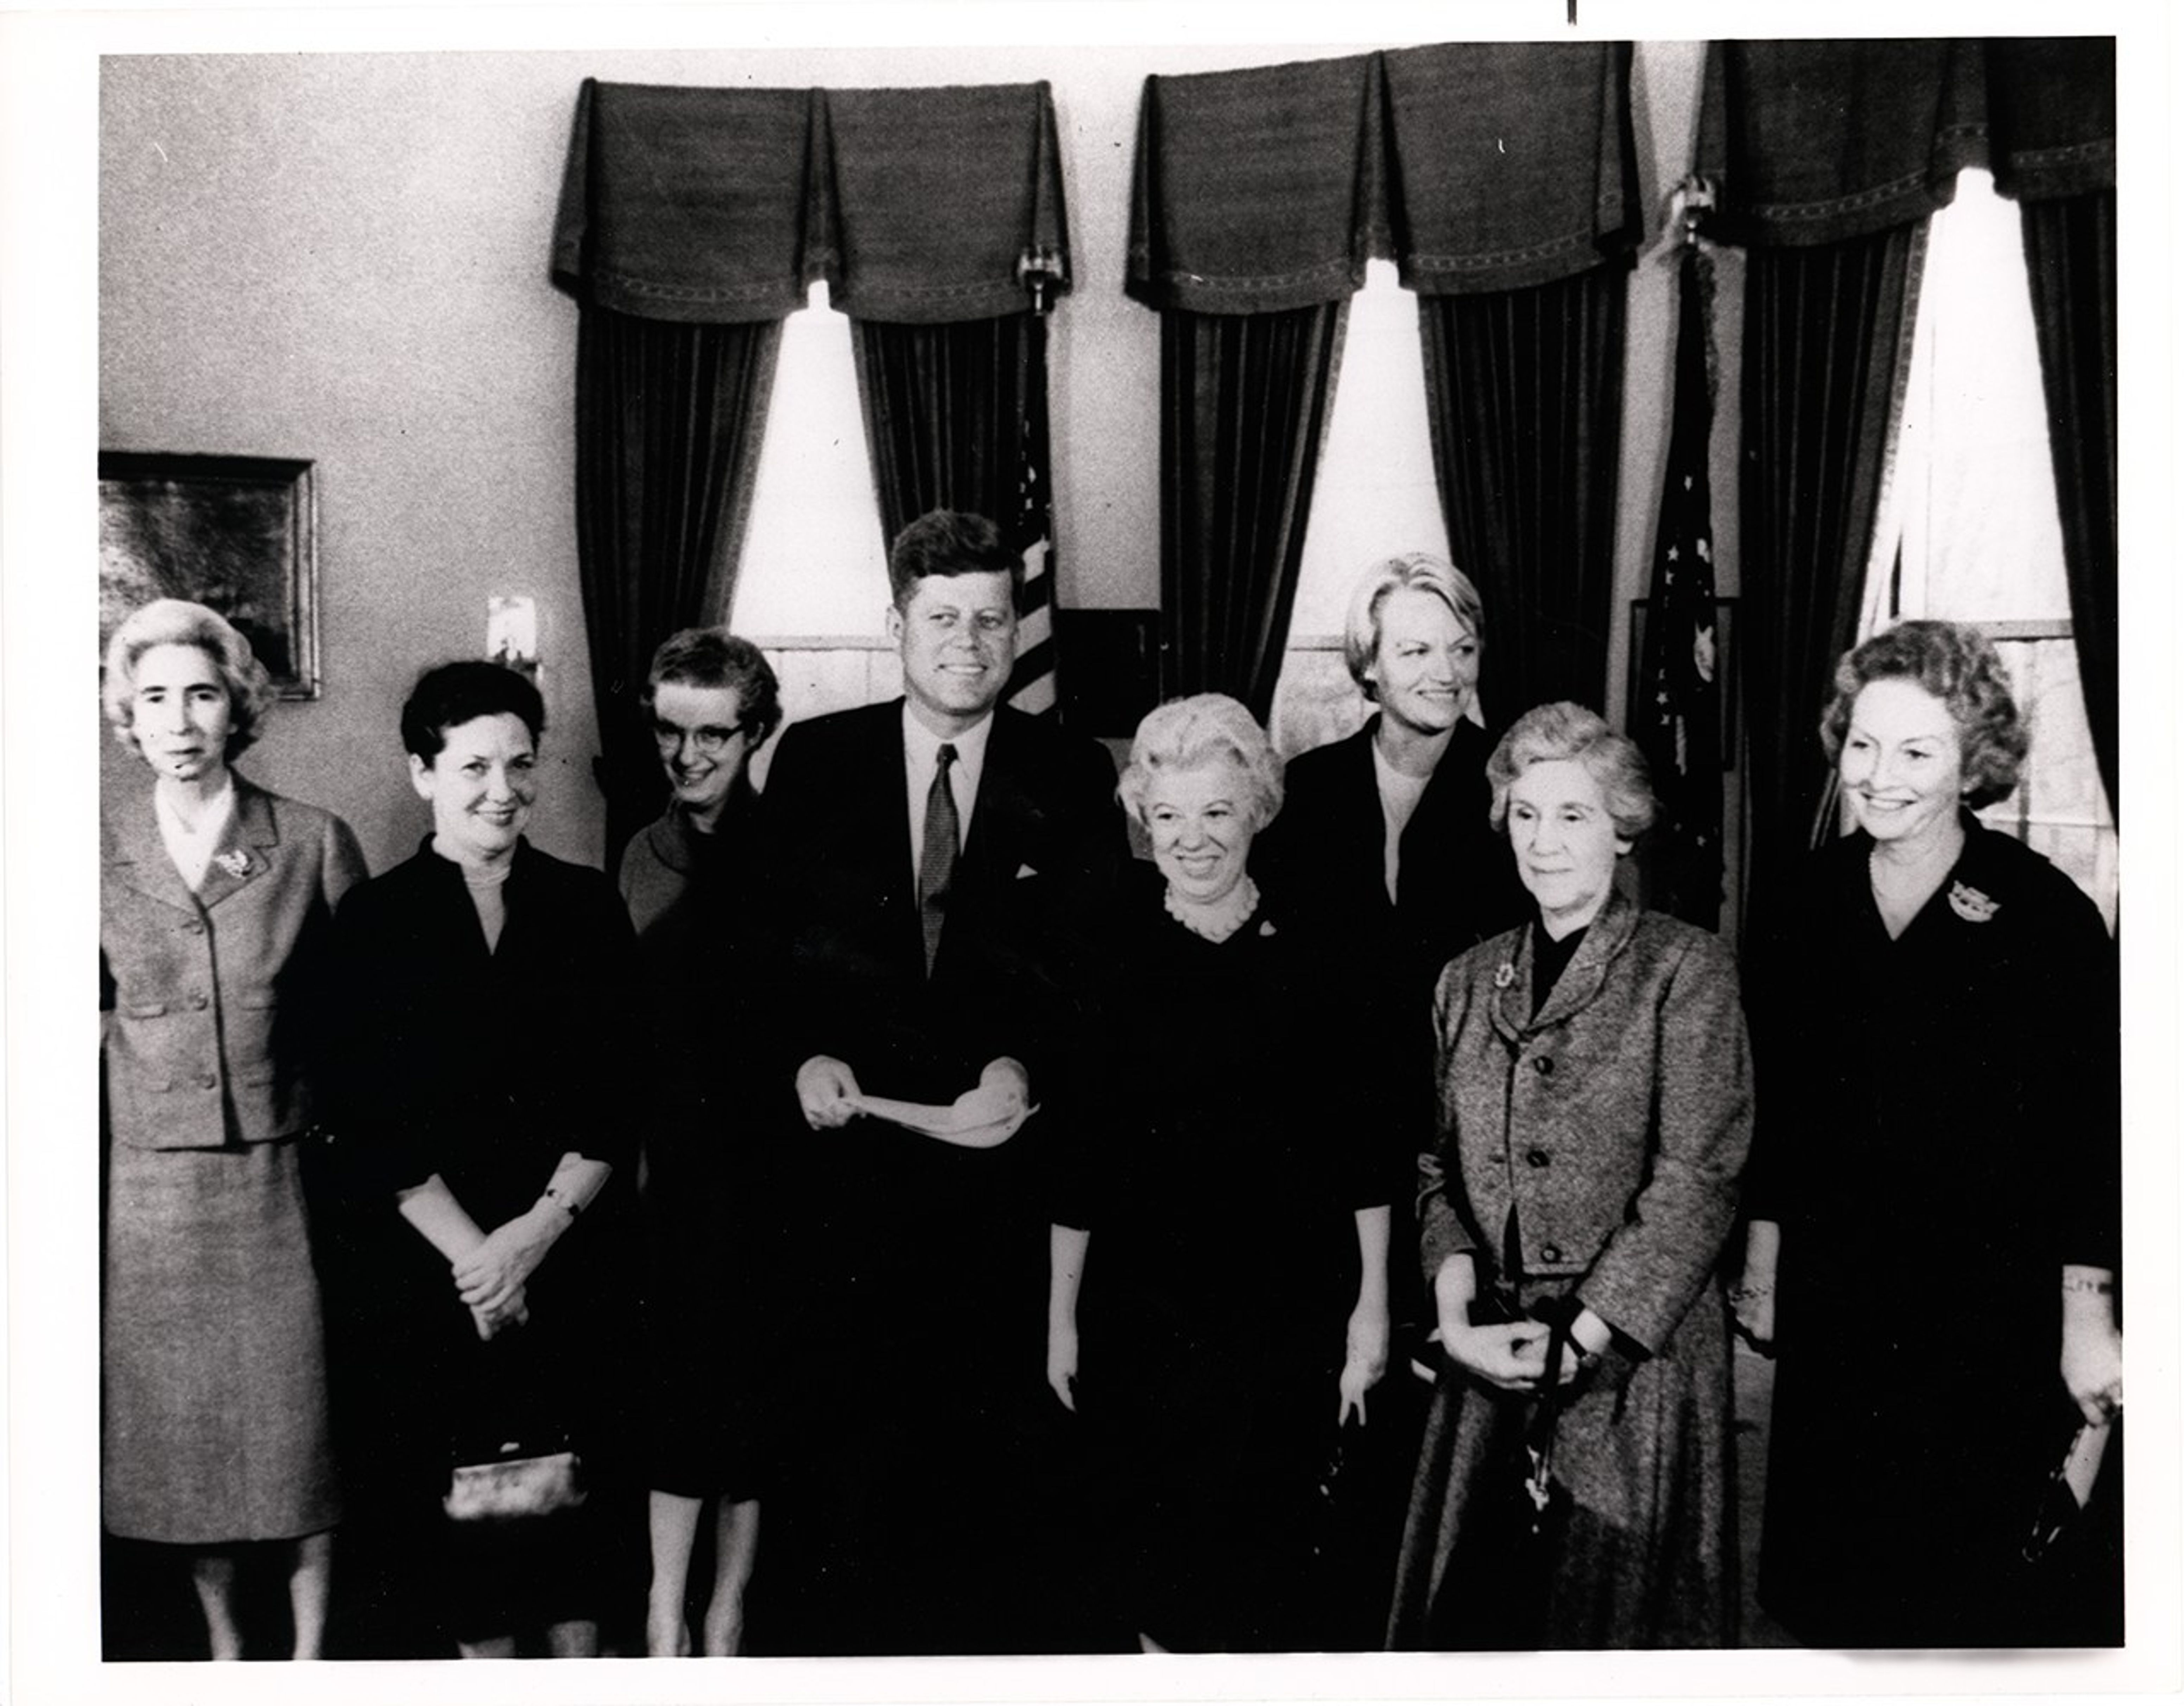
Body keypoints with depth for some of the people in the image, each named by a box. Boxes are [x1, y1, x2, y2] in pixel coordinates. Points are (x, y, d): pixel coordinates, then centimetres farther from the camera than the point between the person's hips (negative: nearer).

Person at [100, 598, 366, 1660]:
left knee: (302, 1418, 6)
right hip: (151, 1185, 2)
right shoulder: (98, 852, 1)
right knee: (183, 1426, 12)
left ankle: (311, 1651, 23)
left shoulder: (315, 843, -3)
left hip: (285, 1176, -1)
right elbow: (87, 1026, 6)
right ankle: (223, 1642, 31)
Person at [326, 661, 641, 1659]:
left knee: (580, 1464, 8)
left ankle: (577, 1644, 26)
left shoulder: (588, 907, 5)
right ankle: (488, 1663, 23)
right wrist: (474, 1251, -12)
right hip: (438, 1265, -1)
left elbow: (619, 1097, 1)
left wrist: (539, 1229, -11)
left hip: (577, 1257, 1)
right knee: (466, 1478, 6)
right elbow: (374, 1124, -5)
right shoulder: (375, 919, 0)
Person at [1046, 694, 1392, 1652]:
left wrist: (1373, 1305, 0)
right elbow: (1074, 1147, 4)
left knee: (1274, 1552, -1)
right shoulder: (1113, 952, 1)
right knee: (1159, 1551, 9)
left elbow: (1367, 1141, 2)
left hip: (1289, 1309, -1)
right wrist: (1061, 1313, 6)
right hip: (1143, 1310, 1)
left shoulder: (1316, 950, -1)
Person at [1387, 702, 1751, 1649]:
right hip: (1490, 1360, 4)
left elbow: (1696, 1177, -11)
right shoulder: (1469, 982, 13)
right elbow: (1441, 1165, 13)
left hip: (1636, 1356, -4)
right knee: (1473, 1608, 9)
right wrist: (1457, 1305, -5)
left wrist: (1579, 1340, -15)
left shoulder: (1684, 969, -3)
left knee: (1617, 1607, 4)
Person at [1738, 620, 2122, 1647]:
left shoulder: (2044, 914, -10)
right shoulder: (1811, 905, 3)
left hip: (1998, 1304, -4)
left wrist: (2087, 1315, -11)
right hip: (1836, 1303, 4)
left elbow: (2090, 1129, -10)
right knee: (1840, 1583, 12)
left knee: (1984, 1591, 5)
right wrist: (1762, 1256, 12)